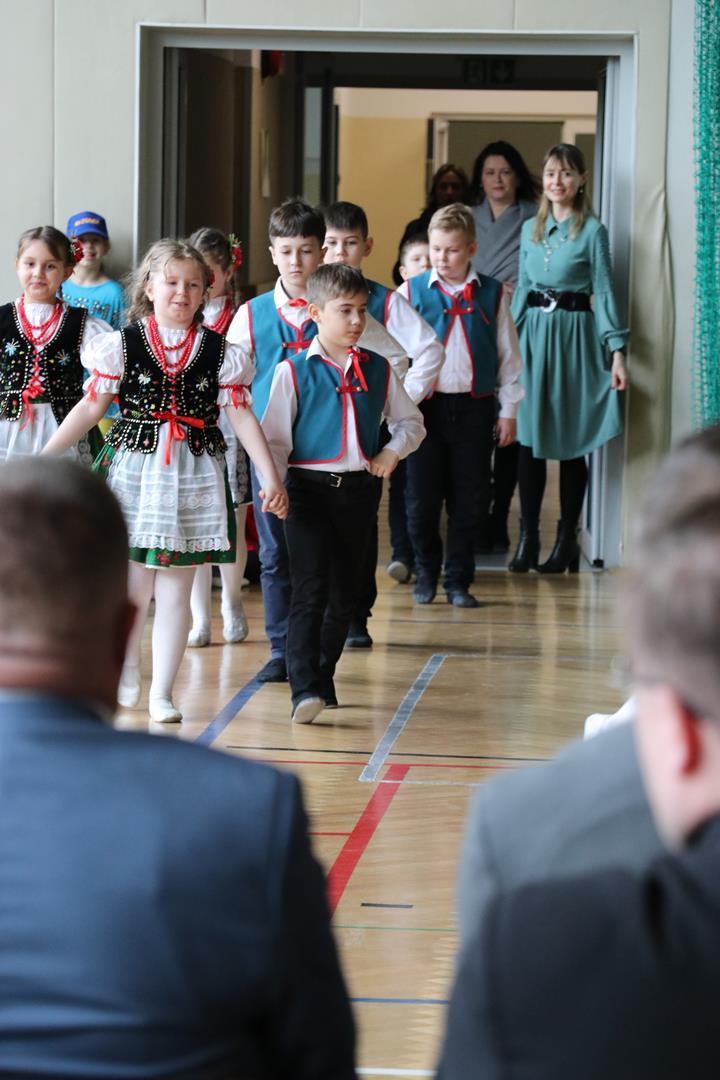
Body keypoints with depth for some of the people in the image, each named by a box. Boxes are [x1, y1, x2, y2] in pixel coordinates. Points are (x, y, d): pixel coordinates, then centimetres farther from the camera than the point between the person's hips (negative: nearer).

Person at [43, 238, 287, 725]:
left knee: (176, 590, 3)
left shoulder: (220, 352, 2)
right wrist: (43, 457, -2)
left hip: (194, 477, 1)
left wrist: (271, 476, -6)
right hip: (134, 470, -1)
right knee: (134, 586, 0)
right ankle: (127, 665, 28)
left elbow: (242, 416, 1)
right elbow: (90, 407, 2)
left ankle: (163, 692, 12)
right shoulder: (123, 345, -1)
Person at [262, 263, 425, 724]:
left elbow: (411, 421, 17)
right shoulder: (293, 371, -4)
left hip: (359, 490, 4)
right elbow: (274, 436, -2)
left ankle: (323, 679, 26)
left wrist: (394, 451, -2)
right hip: (310, 489, -4)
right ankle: (305, 690, -16)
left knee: (344, 593, 11)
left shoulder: (378, 370, 7)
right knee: (310, 590, -13)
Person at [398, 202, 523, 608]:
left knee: (468, 501, 4)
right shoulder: (412, 292, 1)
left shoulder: (491, 294, 4)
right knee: (422, 498, 2)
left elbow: (508, 354, 8)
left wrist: (508, 410, 6)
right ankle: (426, 574, 22)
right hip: (426, 405, 0)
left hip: (474, 406, 1)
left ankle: (459, 580, 16)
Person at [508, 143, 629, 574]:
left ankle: (567, 540, 8)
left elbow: (604, 291, -5)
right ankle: (528, 537, 6)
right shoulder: (530, 230, 12)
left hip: (573, 333, -4)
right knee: (529, 438, 1)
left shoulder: (592, 231, -2)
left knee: (570, 441, 0)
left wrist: (617, 350, -11)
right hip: (533, 332, 4)